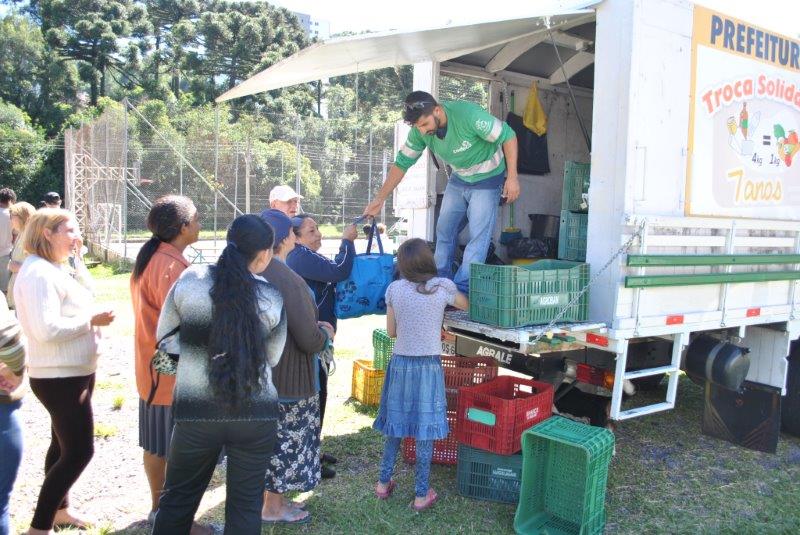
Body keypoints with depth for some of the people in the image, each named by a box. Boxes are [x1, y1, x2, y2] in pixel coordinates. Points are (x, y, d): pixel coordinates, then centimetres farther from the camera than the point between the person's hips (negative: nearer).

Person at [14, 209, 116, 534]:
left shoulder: (55, 269, 10)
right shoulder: (39, 272, -23)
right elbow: (47, 329, -31)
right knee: (79, 451, -7)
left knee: (65, 445, 22)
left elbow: (82, 296, 16)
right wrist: (91, 321, -22)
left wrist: (77, 261, 8)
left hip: (71, 374, 11)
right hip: (60, 377, -11)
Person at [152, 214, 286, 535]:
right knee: (245, 504, 14)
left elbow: (163, 337, 7)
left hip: (195, 411, 1)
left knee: (178, 499, 19)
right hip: (256, 413, 0)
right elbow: (271, 358, 7)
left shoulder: (189, 280, -4)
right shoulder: (272, 298, -4)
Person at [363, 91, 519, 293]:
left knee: (478, 236, -11)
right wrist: (379, 199, -10)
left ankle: (461, 290, -7)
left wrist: (512, 177, -25)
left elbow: (508, 136, -23)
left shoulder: (469, 115, -33)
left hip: (487, 180, -5)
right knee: (444, 231, 7)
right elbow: (402, 163, -6)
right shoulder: (419, 130, -16)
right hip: (458, 179, 6)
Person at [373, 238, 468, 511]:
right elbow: (466, 305, 13)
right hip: (428, 366, -2)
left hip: (400, 364, 3)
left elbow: (391, 331, 6)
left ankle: (383, 483, 27)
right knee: (425, 431, 6)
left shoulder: (394, 289, -2)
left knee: (394, 426, 16)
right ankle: (421, 494, 16)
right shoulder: (442, 287, -7)